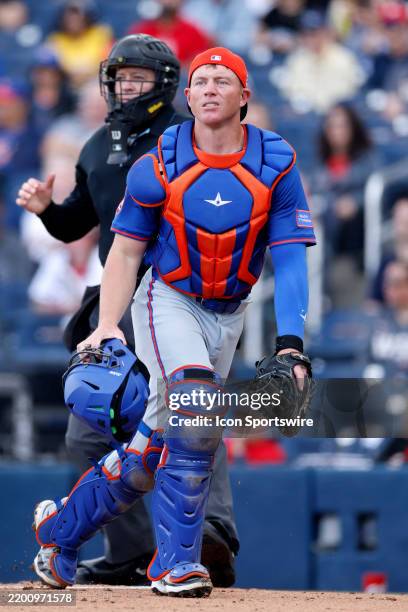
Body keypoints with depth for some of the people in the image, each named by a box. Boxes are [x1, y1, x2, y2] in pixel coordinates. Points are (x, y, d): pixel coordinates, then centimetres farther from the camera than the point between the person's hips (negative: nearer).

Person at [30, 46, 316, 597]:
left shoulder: (276, 164, -8)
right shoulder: (160, 164, -9)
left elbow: (290, 258, -10)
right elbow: (126, 251, -4)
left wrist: (290, 341, -20)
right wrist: (108, 324, -17)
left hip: (228, 314, 3)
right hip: (168, 300, -3)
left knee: (160, 442, 4)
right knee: (196, 409, -25)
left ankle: (63, 527, 21)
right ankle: (176, 562, -18)